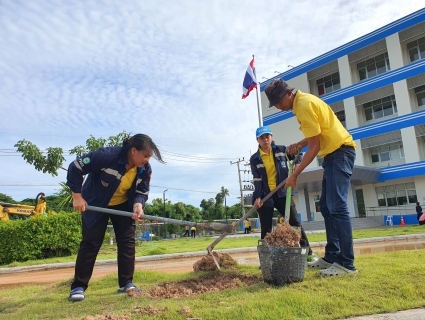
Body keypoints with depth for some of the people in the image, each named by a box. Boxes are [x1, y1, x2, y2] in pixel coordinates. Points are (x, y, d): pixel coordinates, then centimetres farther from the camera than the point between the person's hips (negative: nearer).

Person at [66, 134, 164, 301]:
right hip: (95, 203, -4)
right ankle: (78, 287, 6)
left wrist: (138, 205, -33)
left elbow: (142, 192, -10)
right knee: (91, 242, -5)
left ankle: (126, 283, 6)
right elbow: (75, 167, -28)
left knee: (127, 241, -3)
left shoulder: (145, 169, -18)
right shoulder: (108, 155, -34)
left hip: (123, 205, 5)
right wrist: (77, 196, -26)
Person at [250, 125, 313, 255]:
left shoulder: (281, 150, 1)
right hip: (264, 195, 0)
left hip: (282, 193, 1)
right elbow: (257, 180, -5)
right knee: (266, 229, 3)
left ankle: (308, 253, 10)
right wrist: (258, 197, -14)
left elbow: (298, 155, 15)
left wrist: (297, 165, -5)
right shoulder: (254, 159, -1)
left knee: (295, 223, 0)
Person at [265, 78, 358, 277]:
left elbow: (314, 146, -19)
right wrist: (299, 145, 6)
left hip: (340, 151, -10)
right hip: (333, 153, 10)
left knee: (336, 206, -14)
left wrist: (294, 175, -17)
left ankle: (347, 264, -11)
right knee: (326, 206, 8)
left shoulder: (304, 105, -18)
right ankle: (332, 256, 13)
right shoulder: (302, 101, 13)